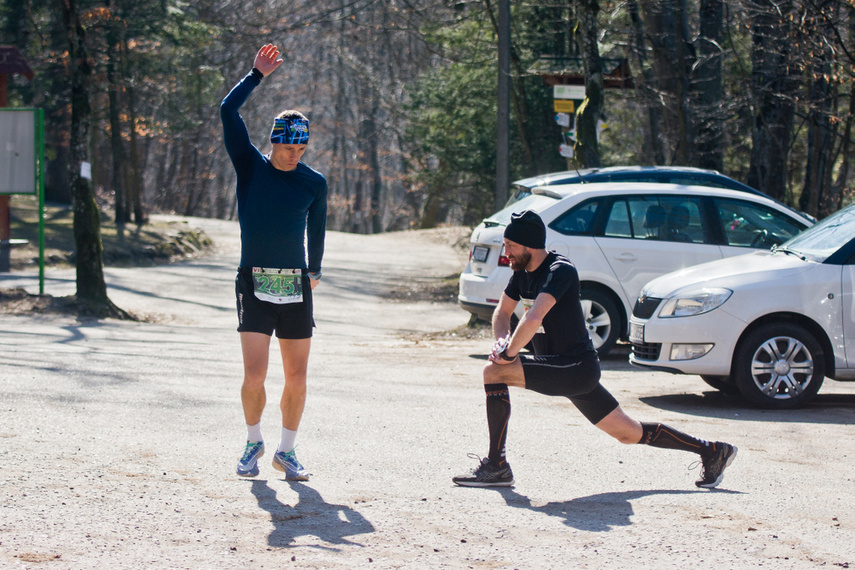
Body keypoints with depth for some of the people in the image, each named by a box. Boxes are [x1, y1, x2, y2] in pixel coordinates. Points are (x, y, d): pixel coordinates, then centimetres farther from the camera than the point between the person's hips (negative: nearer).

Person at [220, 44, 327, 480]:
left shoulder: (314, 183, 6)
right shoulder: (251, 166, 1)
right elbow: (228, 111, -8)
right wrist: (258, 75, -4)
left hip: (296, 288, 2)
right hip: (254, 284, -2)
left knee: (296, 381, 2)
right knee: (254, 377, -10)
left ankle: (286, 451, 20)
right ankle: (253, 442, 15)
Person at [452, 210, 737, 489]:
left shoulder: (560, 271, -19)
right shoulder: (522, 272, 9)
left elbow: (533, 319, -32)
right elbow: (502, 312, 18)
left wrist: (507, 354, -23)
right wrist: (503, 341, -3)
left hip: (576, 369, -10)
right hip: (576, 371, 10)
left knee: (493, 372, -18)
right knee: (630, 433, 12)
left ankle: (496, 466, -16)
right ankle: (711, 450, 21)